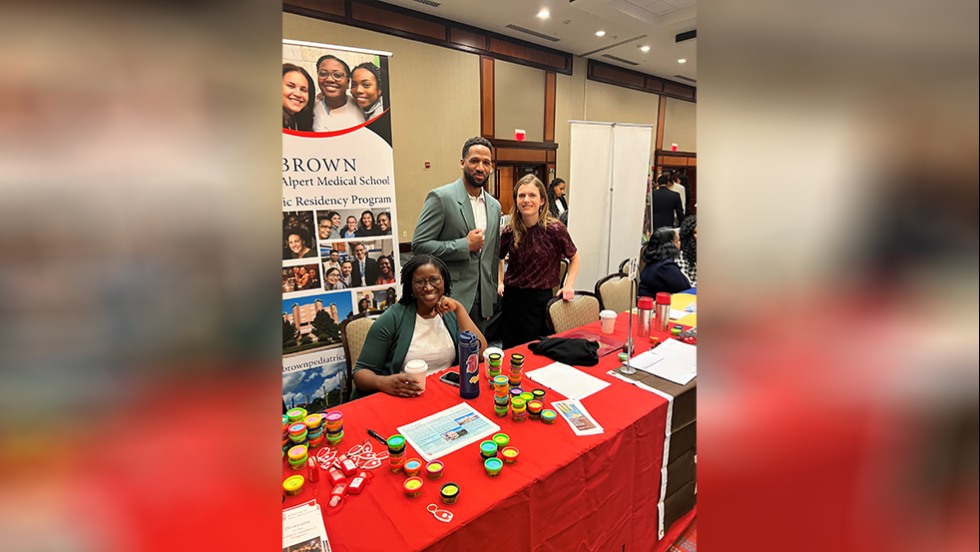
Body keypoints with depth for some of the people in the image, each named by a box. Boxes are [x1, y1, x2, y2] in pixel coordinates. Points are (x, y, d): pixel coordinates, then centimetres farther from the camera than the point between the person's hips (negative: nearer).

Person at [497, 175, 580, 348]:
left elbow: (574, 258, 5)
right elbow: (499, 257, 18)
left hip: (540, 299, -3)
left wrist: (569, 285, -5)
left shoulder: (555, 229, -11)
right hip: (511, 298, 3)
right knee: (509, 350, 16)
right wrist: (500, 282, 8)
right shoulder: (509, 231, -3)